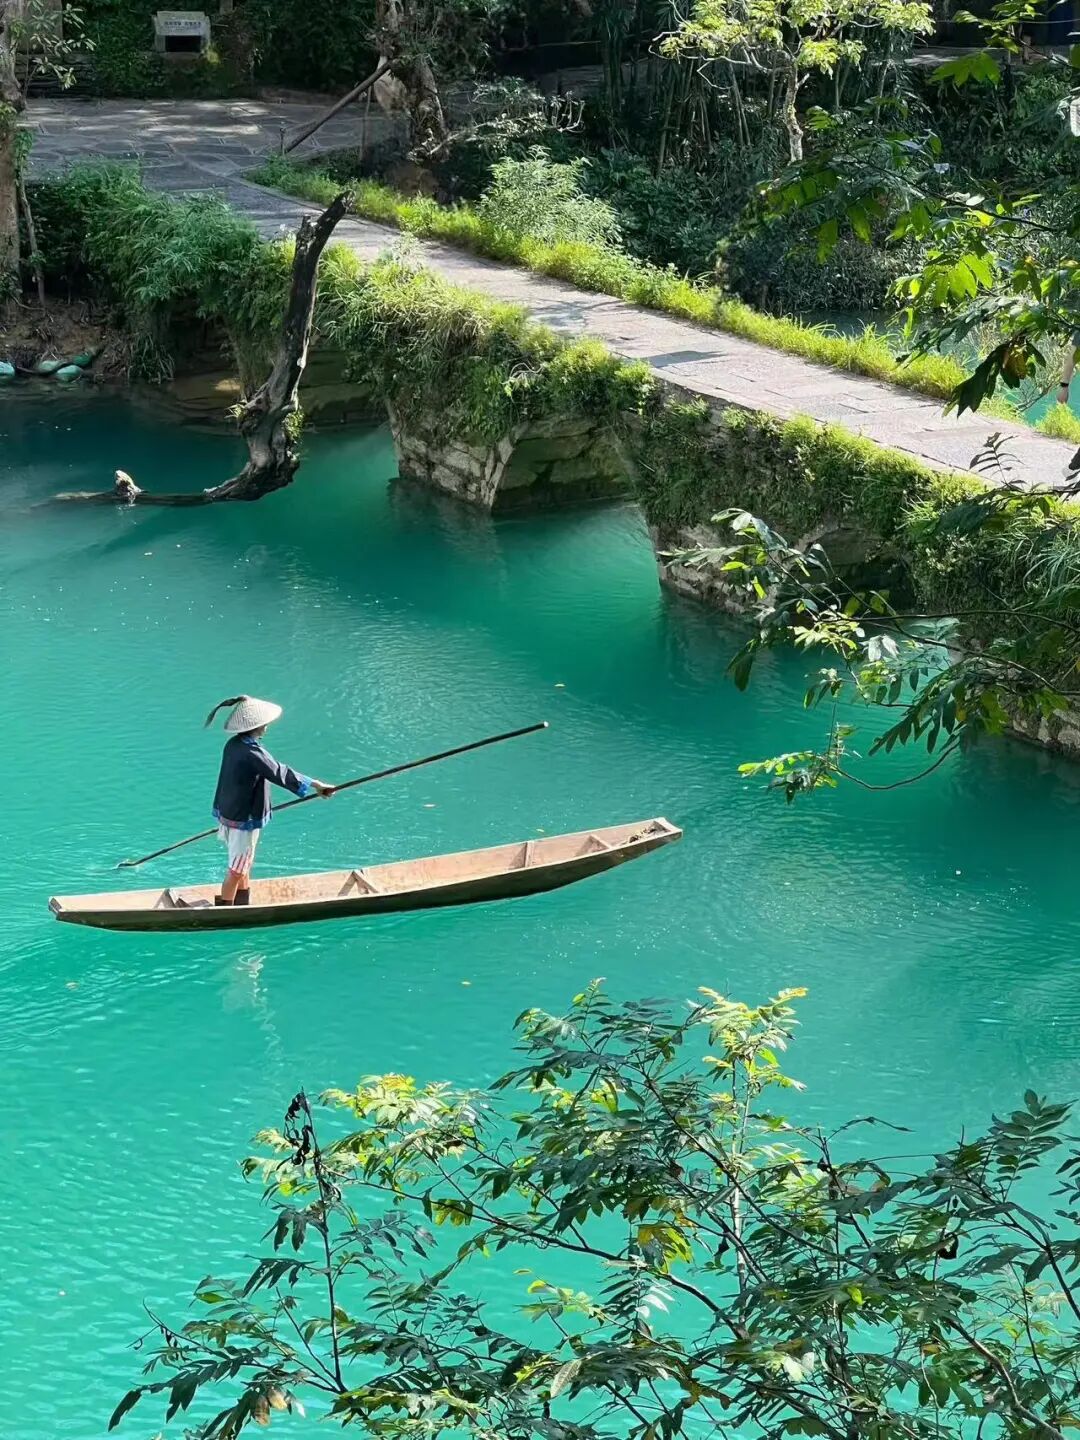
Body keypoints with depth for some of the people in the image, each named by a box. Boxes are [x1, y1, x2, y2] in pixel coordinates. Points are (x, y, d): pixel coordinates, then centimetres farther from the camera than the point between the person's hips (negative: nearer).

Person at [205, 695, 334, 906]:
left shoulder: (233, 745, 2)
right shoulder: (252, 753, -26)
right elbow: (280, 774, -26)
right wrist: (315, 785, -21)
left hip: (228, 814, 9)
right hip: (244, 820, -9)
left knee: (244, 867, 23)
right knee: (236, 871, 2)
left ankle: (243, 908, 36)